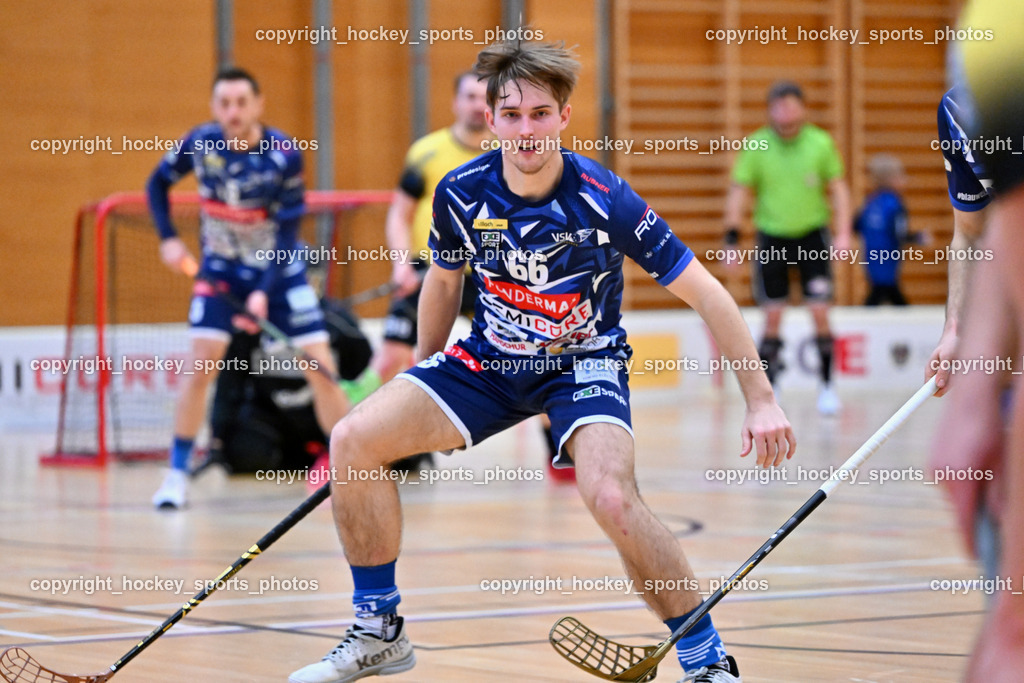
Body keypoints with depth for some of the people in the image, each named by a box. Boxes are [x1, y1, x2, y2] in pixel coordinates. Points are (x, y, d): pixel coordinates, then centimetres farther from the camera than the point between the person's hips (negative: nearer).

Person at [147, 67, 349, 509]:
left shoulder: (284, 155, -21)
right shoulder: (201, 143, -13)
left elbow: (287, 234, -19)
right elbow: (158, 183, 6)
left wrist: (264, 292, -29)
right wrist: (168, 238, -7)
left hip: (278, 269, -1)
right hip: (220, 269, 1)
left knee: (321, 369, -8)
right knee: (200, 365, -13)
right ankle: (177, 475, -2)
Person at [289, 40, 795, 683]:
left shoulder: (604, 198, -23)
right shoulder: (461, 194, -13)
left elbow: (705, 292, -16)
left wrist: (762, 400, -18)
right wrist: (420, 380, 19)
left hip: (585, 363, -4)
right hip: (488, 359, 4)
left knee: (611, 496, -33)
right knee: (354, 439, -13)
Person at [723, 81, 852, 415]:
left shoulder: (820, 144, -4)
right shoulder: (755, 146, -5)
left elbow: (838, 188, 3)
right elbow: (739, 192, 0)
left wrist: (843, 233, -7)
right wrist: (731, 240, -7)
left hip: (812, 235, 0)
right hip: (771, 235, 0)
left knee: (819, 311, -6)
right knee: (772, 315, 0)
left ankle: (826, 386, 4)